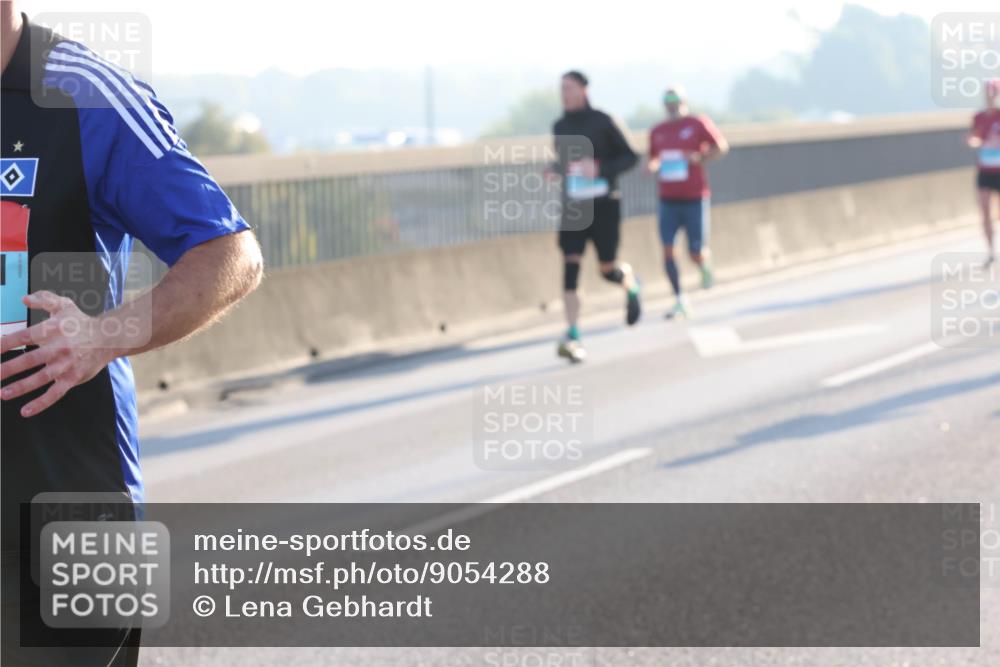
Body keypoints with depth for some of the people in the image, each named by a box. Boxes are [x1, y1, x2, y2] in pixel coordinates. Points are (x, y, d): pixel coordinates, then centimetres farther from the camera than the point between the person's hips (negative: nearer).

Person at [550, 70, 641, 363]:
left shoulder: (601, 121, -7)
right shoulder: (559, 127, 7)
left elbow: (630, 157, -5)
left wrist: (600, 168, -22)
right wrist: (556, 169, 0)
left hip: (604, 205, -3)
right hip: (573, 207, 3)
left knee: (607, 270, 1)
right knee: (570, 267, -13)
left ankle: (630, 282, 39)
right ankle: (573, 337, -17)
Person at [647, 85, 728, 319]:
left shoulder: (698, 124, -1)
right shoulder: (657, 132, 10)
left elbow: (721, 146, 1)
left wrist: (700, 158, -15)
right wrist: (653, 166, -1)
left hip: (694, 198, -3)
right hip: (668, 200, 3)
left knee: (696, 253, -3)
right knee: (667, 249, -10)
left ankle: (705, 266, 35)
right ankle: (680, 301, -3)